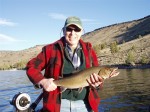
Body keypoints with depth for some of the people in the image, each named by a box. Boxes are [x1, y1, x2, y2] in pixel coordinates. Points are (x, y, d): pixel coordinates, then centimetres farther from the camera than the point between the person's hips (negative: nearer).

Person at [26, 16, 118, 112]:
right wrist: (43, 81, -13)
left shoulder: (89, 50, 6)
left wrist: (97, 83, -13)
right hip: (59, 104, -2)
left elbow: (98, 74, 9)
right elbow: (31, 67, 3)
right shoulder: (51, 49, -1)